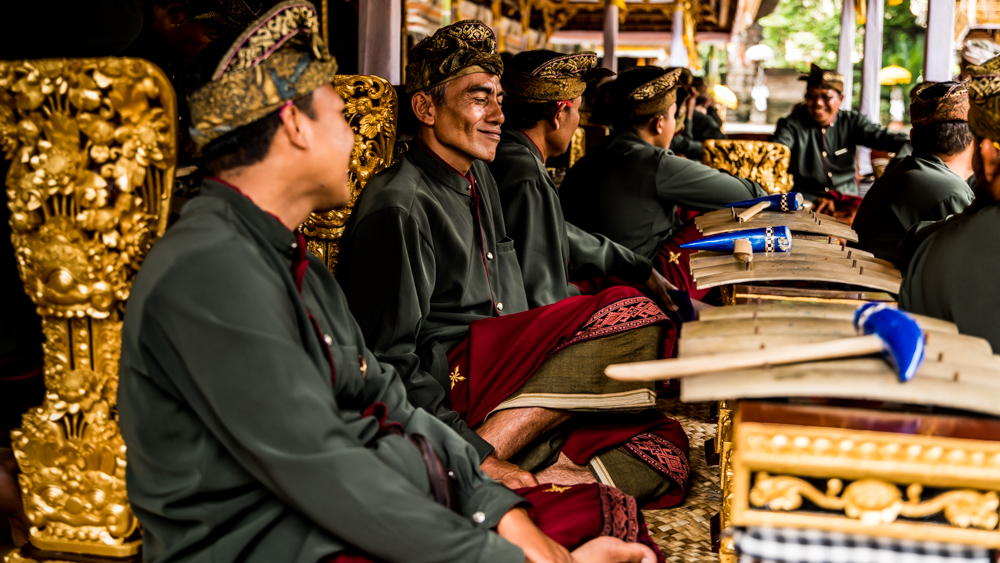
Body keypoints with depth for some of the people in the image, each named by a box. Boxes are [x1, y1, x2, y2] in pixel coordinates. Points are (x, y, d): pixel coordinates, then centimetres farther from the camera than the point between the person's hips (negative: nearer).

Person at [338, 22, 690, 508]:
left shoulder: (479, 178, 19)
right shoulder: (397, 207, -11)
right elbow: (388, 363, -15)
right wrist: (479, 458, -20)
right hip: (443, 376, -9)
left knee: (664, 449, -7)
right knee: (633, 316, -18)